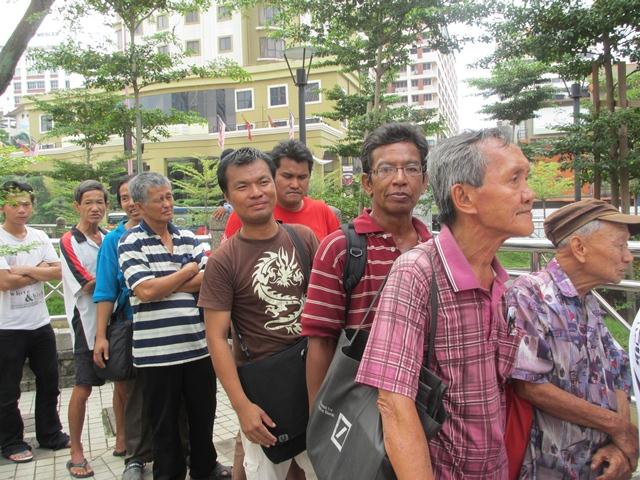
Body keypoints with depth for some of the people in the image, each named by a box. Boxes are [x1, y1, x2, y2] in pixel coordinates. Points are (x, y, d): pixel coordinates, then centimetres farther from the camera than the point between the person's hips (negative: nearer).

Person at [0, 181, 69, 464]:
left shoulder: (40, 237, 4)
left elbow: (57, 272, -5)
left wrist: (23, 269, -15)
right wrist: (39, 271, -11)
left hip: (41, 323, 5)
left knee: (49, 384, 15)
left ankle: (50, 435, 31)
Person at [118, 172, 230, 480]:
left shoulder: (188, 238, 9)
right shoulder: (130, 243, -5)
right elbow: (145, 291, -18)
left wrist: (163, 285, -12)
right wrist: (188, 271, -6)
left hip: (199, 345, 5)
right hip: (157, 350, -4)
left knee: (204, 413, 20)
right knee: (164, 421, 13)